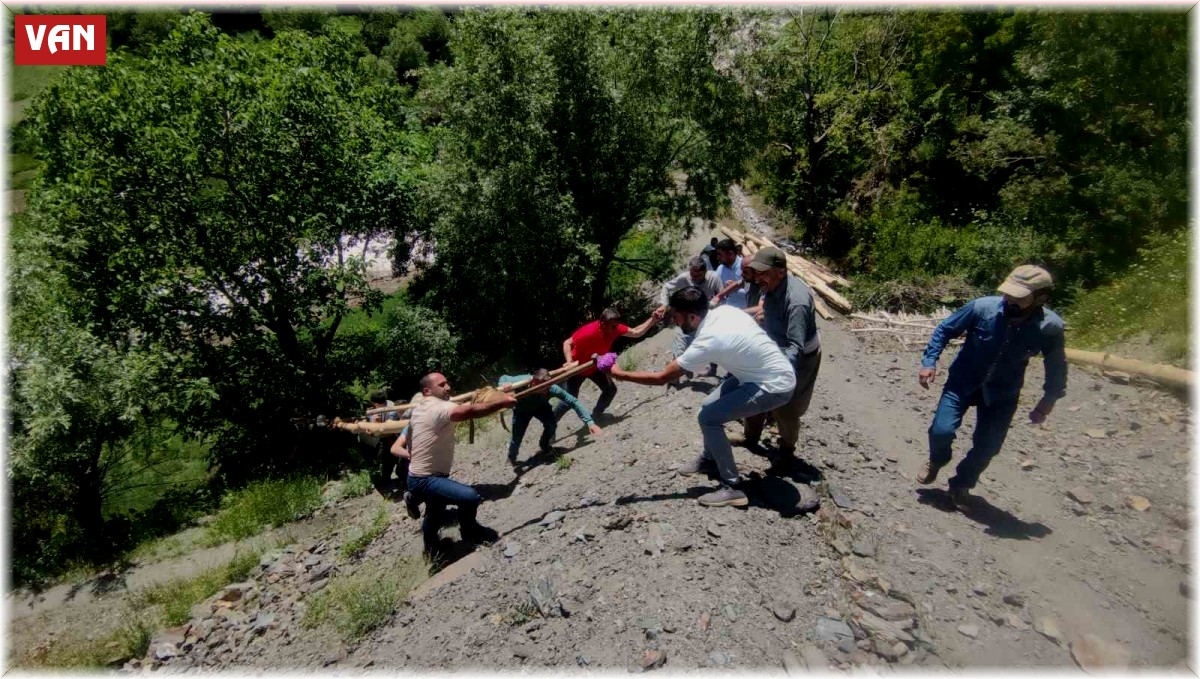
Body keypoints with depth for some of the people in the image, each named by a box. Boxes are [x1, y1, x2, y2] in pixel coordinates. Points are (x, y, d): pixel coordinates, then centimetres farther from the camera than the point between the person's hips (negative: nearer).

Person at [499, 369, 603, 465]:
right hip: (521, 410, -1)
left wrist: (589, 422, -39)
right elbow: (504, 378, -21)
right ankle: (511, 459, 30)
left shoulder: (552, 388, -39)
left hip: (541, 407, 1)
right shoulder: (521, 382, -41)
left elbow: (573, 401, -33)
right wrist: (503, 385, -46)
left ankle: (544, 445, 12)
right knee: (516, 439, -8)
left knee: (552, 425, -24)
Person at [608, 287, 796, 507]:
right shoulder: (724, 310, -5)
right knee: (709, 406, 13)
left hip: (775, 387, -9)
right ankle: (709, 459, 36)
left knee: (708, 418, -12)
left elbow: (661, 377, -20)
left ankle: (731, 489, -2)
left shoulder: (708, 341, -27)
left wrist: (621, 374, -10)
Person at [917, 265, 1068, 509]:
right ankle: (936, 461, 22)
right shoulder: (982, 307, -25)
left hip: (1002, 393, 1)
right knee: (942, 430, -13)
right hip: (963, 382, -1)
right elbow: (944, 330, -9)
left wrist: (1048, 401, 2)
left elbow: (1056, 366, 0)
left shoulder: (1050, 327, -19)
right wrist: (929, 362, -16)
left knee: (987, 447, 0)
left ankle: (962, 484, 28)